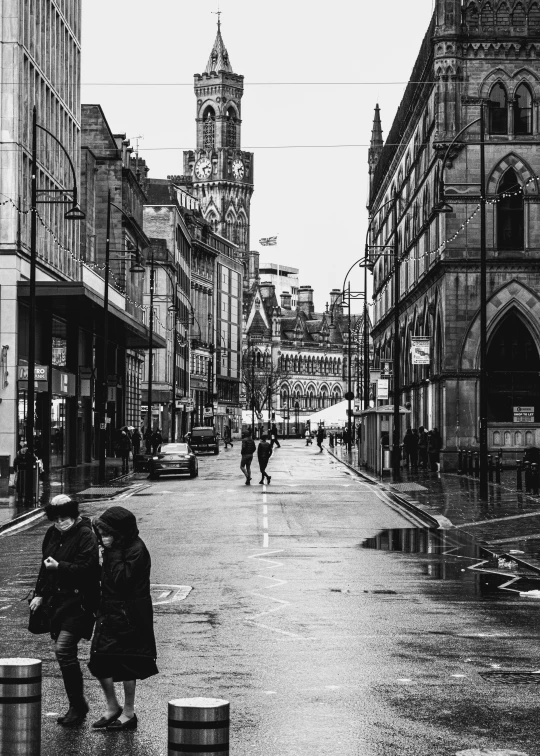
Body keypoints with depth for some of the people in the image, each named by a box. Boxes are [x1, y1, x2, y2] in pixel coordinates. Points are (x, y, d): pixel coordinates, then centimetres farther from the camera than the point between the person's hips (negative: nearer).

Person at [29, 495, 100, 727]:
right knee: (65, 651, 9)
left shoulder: (85, 535, -10)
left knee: (63, 649, -16)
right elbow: (45, 565, 23)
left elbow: (87, 567, -20)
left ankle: (78, 706, -5)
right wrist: (39, 594, 18)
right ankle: (76, 707, 19)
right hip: (56, 601, 8)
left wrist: (59, 566, -21)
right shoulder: (52, 534, 13)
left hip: (78, 601, -8)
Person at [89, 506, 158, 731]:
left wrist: (114, 553, -21)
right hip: (109, 612, 8)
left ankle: (128, 713, 14)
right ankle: (112, 707, 19)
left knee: (126, 664, 1)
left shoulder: (136, 550, -16)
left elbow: (121, 579, -24)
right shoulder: (114, 549, 9)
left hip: (129, 616, -8)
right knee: (98, 661, 5)